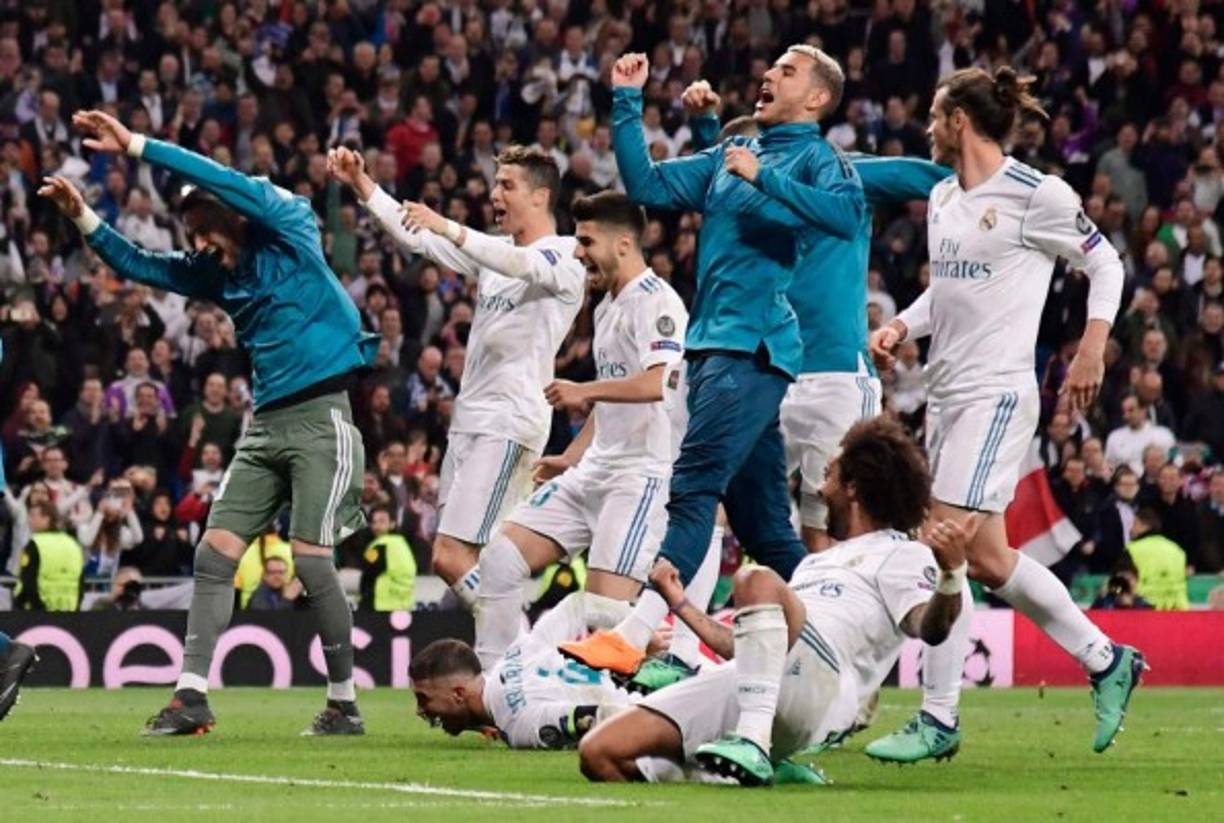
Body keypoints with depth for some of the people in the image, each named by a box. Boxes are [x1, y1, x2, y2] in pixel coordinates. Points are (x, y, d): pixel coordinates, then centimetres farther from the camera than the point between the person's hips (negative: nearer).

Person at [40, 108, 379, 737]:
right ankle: (191, 695, -1)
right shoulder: (218, 272, 14)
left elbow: (226, 184, -18)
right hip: (265, 424, 8)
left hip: (320, 418, -8)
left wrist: (137, 147, -20)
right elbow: (138, 265, 18)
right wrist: (83, 217, 4)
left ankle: (344, 703, 1)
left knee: (310, 560, -11)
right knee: (214, 553, -2)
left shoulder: (291, 233, -6)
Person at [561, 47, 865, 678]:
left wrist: (763, 178, -23)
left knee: (692, 491, -18)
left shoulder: (817, 159, 0)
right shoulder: (728, 158, 22)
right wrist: (627, 104, 12)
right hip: (711, 345, 9)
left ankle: (633, 638, -28)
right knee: (759, 519, 10)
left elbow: (848, 213, -21)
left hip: (753, 348, -9)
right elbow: (647, 186, 19)